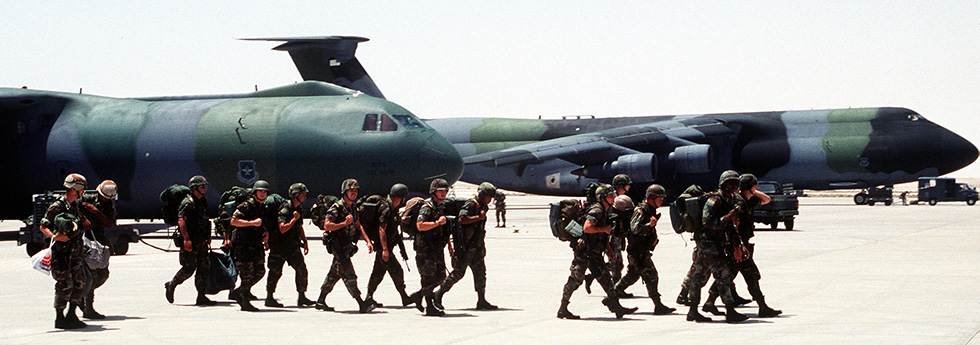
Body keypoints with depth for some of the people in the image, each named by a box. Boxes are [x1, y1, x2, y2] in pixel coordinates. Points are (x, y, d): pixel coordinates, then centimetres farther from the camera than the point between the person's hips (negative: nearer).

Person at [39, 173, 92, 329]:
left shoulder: (75, 205, 12)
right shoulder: (56, 207, -13)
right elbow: (43, 227, -11)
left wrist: (84, 220, 16)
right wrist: (54, 236, -29)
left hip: (76, 250, 8)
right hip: (61, 250, -8)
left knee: (80, 281, 6)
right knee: (65, 284, -9)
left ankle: (71, 315, 16)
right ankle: (59, 318, 1)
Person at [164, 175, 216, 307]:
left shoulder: (203, 202, 16)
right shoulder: (187, 203, -12)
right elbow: (181, 220, -21)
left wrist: (208, 237, 23)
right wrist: (186, 239, -29)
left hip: (201, 241, 9)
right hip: (190, 241, -9)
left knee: (204, 268, 3)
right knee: (189, 268, -7)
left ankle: (201, 297, 5)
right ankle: (171, 285, 15)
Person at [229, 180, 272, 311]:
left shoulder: (263, 208, 14)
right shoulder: (246, 206, -10)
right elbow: (233, 221, -19)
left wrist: (266, 233, 9)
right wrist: (252, 222, -22)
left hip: (256, 246, 8)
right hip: (243, 245, -8)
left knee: (260, 272, 5)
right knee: (247, 274, -8)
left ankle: (237, 292, 20)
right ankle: (245, 303, 3)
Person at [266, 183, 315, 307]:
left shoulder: (299, 208, 9)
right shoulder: (285, 209, -19)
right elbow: (283, 229, -29)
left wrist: (305, 242, 20)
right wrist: (294, 219, -24)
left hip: (293, 246, 8)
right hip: (280, 246, -8)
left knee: (302, 270, 4)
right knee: (275, 272, 0)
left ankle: (301, 297, 11)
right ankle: (269, 298, 9)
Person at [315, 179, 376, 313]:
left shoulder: (352, 208, 14)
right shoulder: (337, 207, -14)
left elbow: (358, 226, 21)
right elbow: (327, 226, -20)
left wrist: (368, 241, 10)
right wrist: (345, 223, -22)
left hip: (347, 247, 9)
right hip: (338, 246, -9)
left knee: (334, 274, 15)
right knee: (349, 275, -11)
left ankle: (321, 301, 24)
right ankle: (361, 304, -16)